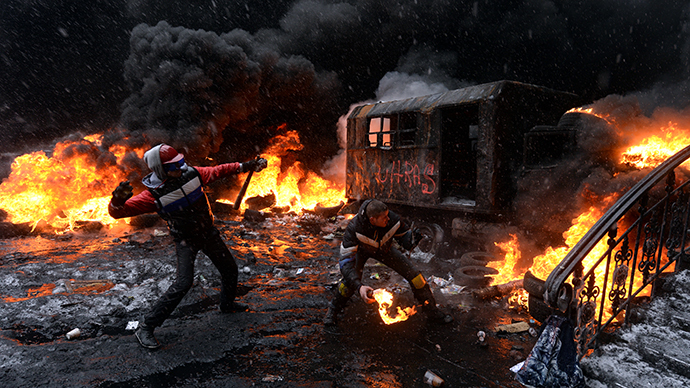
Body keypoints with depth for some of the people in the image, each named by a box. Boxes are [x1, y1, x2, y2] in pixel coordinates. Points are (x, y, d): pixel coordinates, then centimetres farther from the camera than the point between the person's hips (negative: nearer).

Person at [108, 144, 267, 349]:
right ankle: (146, 328, -5)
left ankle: (227, 304, 44)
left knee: (230, 269, 15)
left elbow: (218, 171, 3)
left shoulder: (191, 173, -13)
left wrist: (245, 166, 3)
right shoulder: (154, 195, -23)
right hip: (186, 240, -5)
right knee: (183, 283, -20)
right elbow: (118, 211, -26)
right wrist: (118, 199, -50)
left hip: (208, 232, 5)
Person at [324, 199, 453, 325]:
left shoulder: (393, 220, -34)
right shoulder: (354, 228, -41)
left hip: (384, 249, 3)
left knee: (413, 274, -7)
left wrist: (412, 239, -38)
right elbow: (346, 260, -42)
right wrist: (358, 286, -55)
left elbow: (404, 236, -12)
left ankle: (432, 311, 17)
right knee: (350, 280, -27)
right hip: (361, 250, -2)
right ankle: (332, 311, 5)